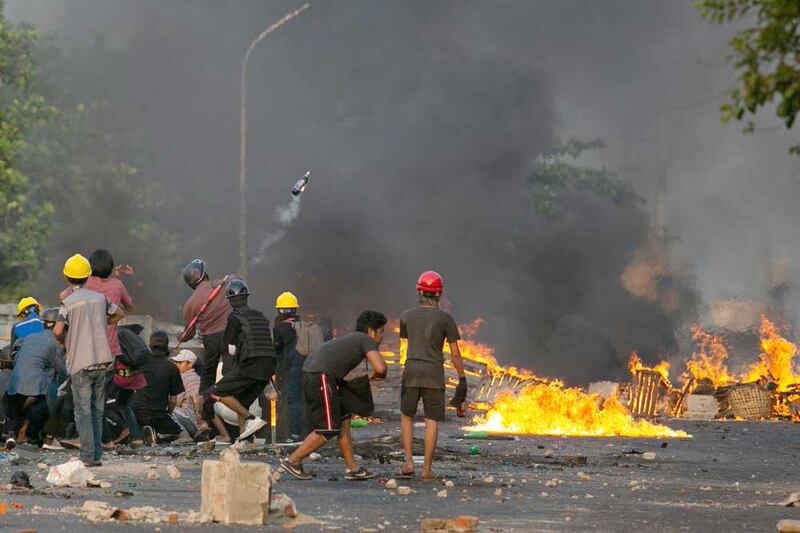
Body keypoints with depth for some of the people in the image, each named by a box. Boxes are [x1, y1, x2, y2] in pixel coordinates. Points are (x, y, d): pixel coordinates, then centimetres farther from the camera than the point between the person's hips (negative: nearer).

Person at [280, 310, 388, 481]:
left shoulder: (351, 340, 29)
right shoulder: (367, 340, 1)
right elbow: (380, 367, -13)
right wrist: (378, 374, 11)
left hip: (311, 373, 10)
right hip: (322, 376, -10)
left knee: (343, 421, 14)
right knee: (328, 429, -4)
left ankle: (352, 468, 15)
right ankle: (293, 461, 1)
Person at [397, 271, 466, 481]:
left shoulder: (407, 316, 2)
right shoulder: (446, 319, -4)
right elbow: (455, 353, -3)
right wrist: (462, 381, 3)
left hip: (411, 374, 1)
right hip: (434, 376, -1)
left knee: (406, 417, 15)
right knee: (432, 421, 4)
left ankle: (408, 463, 4)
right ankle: (426, 469, -2)